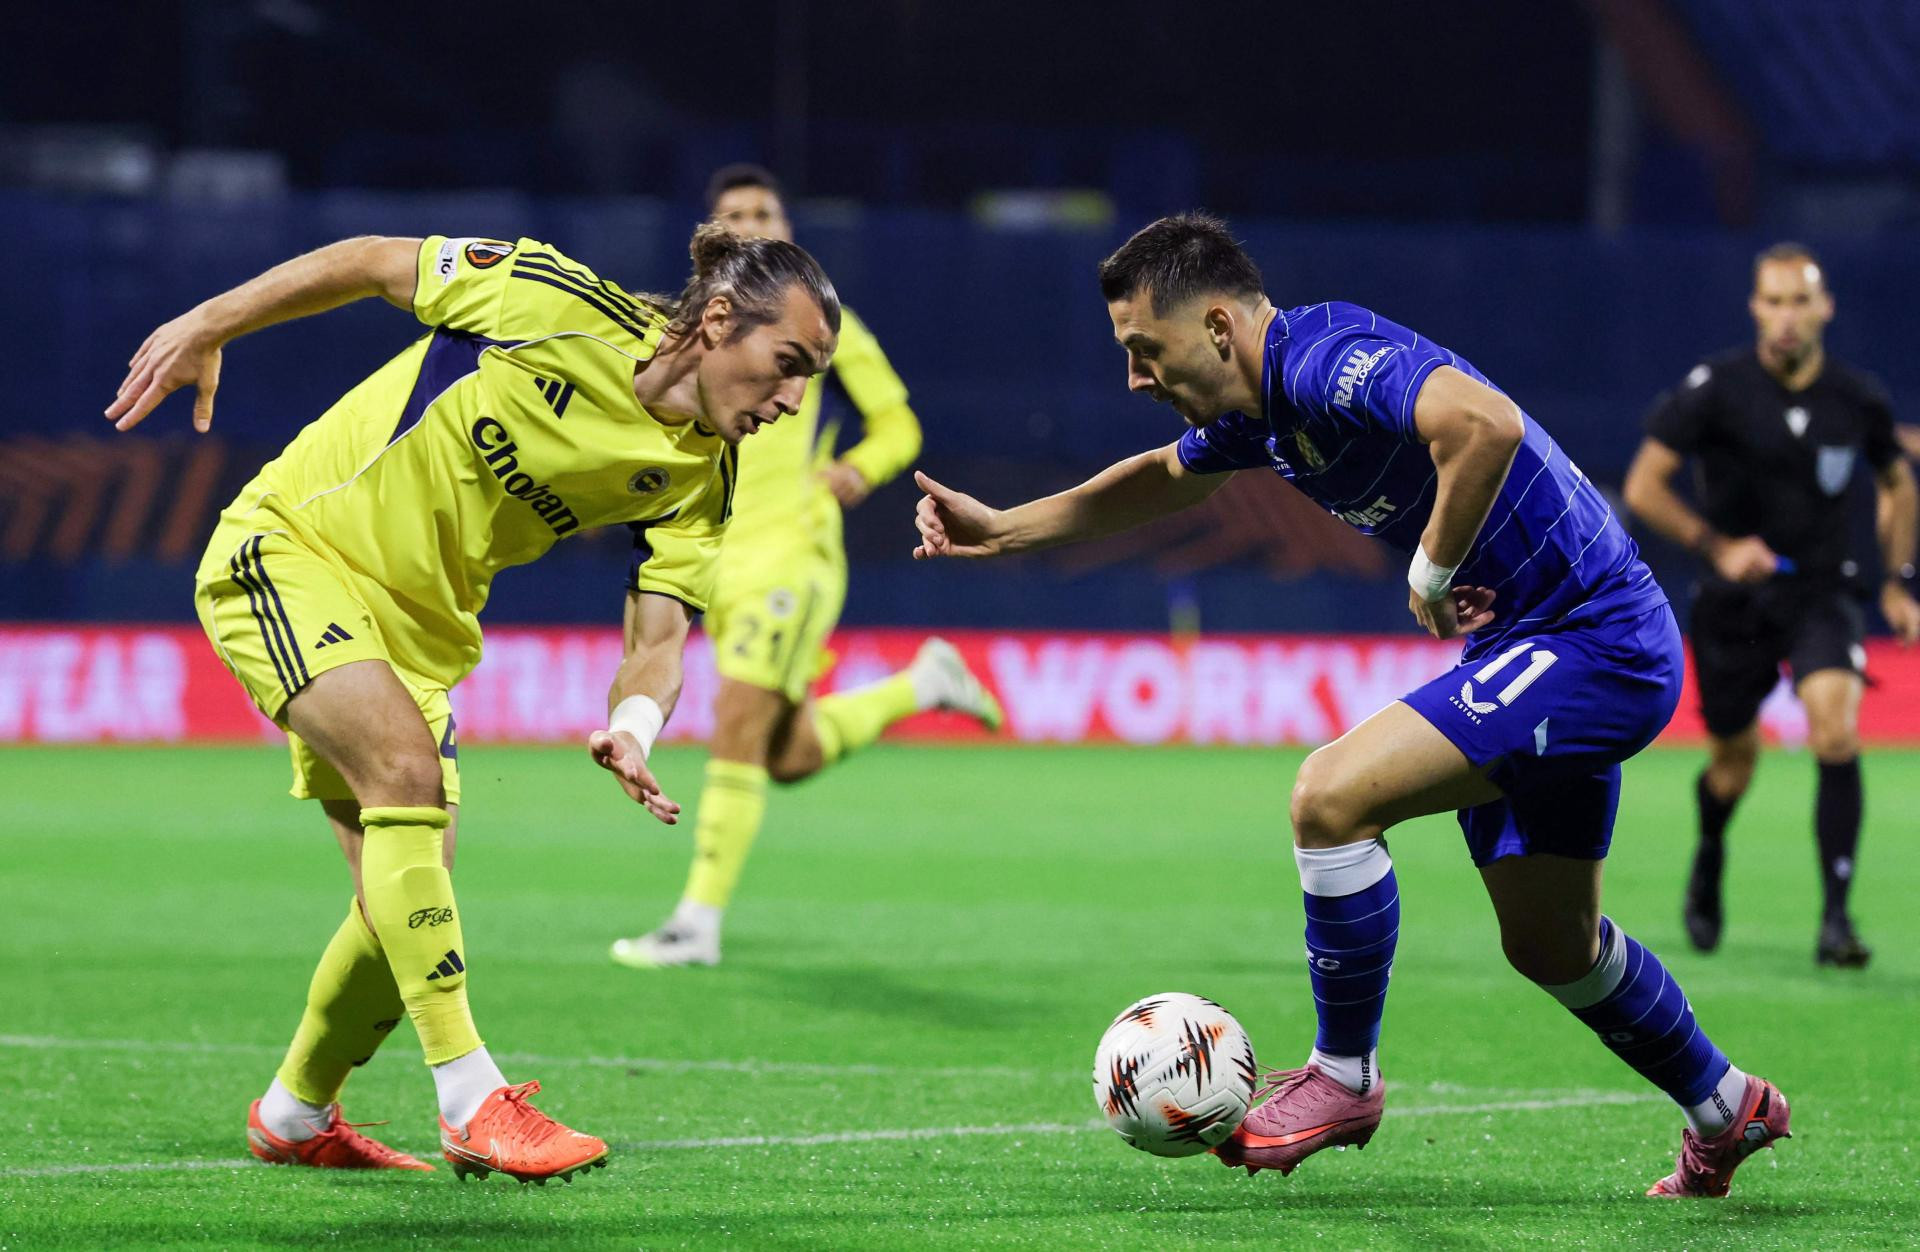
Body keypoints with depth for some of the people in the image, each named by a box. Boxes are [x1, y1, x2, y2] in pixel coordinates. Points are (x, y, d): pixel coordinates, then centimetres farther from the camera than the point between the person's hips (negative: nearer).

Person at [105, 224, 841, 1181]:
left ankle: (293, 1118, 28)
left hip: (420, 626, 7)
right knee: (408, 766, -28)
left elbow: (659, 635, -11)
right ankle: (471, 1102, -28)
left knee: (407, 903, 2)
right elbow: (374, 262, -12)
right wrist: (204, 328, -9)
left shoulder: (699, 476, -7)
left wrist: (632, 727, -33)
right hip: (290, 548, -7)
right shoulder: (556, 304, -23)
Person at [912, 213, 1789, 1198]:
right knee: (1550, 944, 20)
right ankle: (1725, 1111, 41)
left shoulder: (1329, 359, -22)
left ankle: (1344, 1077, 0)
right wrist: (1003, 527, 28)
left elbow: (1486, 424, -40)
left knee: (1333, 796, -18)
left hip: (1593, 645, -10)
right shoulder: (1259, 409, 8)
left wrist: (1431, 573, -26)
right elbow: (1166, 477, 31)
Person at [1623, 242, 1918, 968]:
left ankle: (1836, 920, -19)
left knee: (1836, 731, -22)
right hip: (1733, 598, -1)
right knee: (1736, 757, 8)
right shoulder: (1714, 390, -12)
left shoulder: (1860, 400, -4)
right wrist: (1718, 546, -19)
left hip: (1821, 591, 1)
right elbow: (1643, 487, -8)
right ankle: (1709, 860, 43)